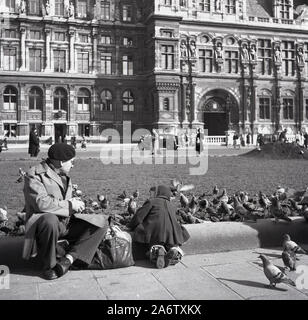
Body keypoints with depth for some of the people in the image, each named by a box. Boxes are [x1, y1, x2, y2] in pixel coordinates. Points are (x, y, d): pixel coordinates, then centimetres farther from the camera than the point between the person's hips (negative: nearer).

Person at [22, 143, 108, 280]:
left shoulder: (64, 176, 18)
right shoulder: (34, 175, -10)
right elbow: (41, 202, -25)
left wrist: (75, 202, 2)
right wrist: (69, 205, -19)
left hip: (66, 222, 8)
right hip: (44, 221, -8)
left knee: (101, 224, -7)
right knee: (50, 220, -43)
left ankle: (68, 258, -17)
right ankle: (48, 265, -19)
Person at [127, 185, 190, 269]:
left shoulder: (151, 201, 10)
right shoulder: (172, 206, 26)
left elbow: (139, 216, 6)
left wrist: (130, 226, 21)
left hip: (155, 231, -3)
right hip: (171, 232, 4)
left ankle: (156, 250, -32)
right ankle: (174, 250, -19)